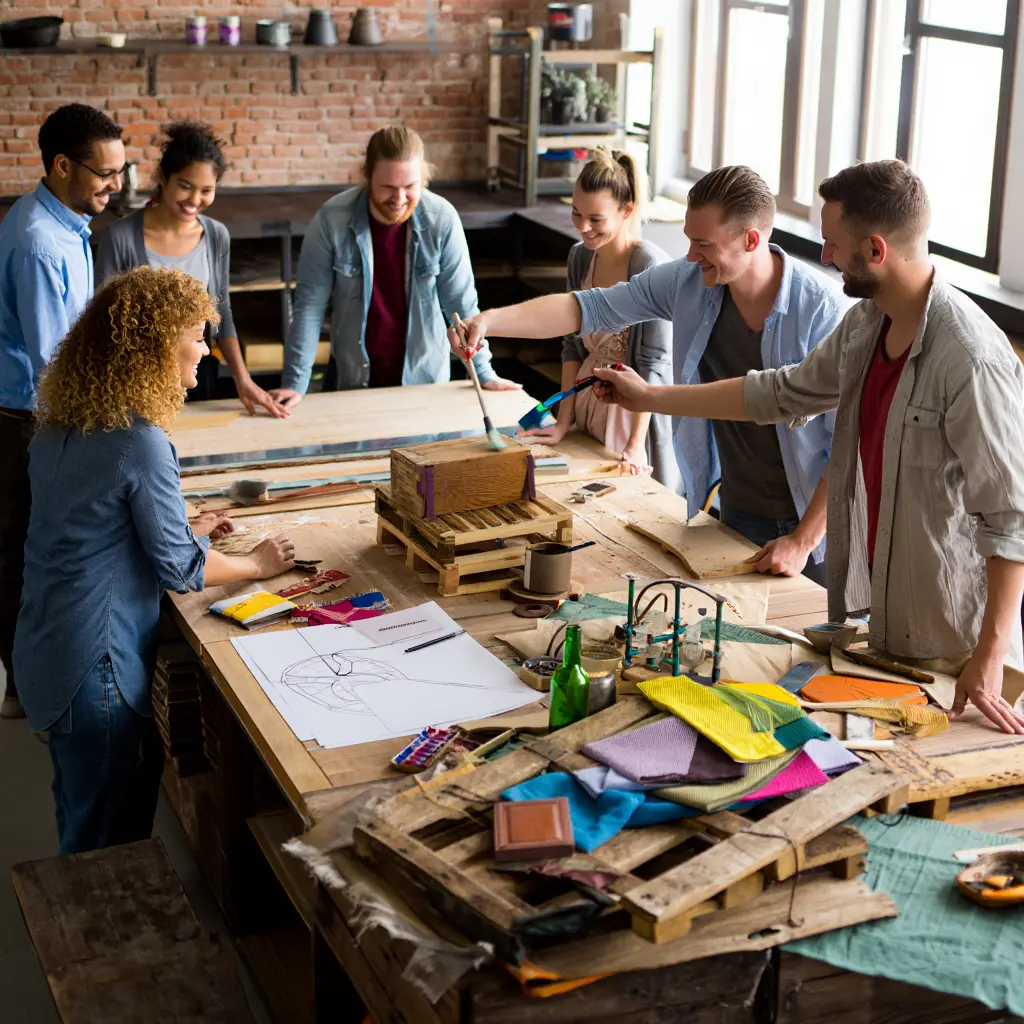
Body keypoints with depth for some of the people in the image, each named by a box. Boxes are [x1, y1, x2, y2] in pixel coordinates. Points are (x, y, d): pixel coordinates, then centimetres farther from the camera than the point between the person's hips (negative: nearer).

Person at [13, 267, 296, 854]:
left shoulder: (59, 427, 5)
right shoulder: (140, 443, -21)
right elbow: (180, 569, -14)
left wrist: (183, 529, 22)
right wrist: (258, 565, 2)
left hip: (49, 647, 9)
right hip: (97, 666, -9)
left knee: (82, 824, 24)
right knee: (108, 848, 6)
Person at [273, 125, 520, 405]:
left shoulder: (442, 219, -16)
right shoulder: (332, 219, -17)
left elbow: (460, 303, -9)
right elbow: (310, 304, -14)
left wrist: (484, 374, -9)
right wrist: (295, 383, -17)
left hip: (424, 378, 0)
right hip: (350, 379, 0)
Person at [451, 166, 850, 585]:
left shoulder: (822, 309, -22)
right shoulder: (688, 282, -6)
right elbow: (590, 308, -2)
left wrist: (804, 539, -21)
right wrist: (490, 320, -14)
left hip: (813, 521, -5)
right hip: (737, 515, 5)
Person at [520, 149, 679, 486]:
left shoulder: (651, 266, -19)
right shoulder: (580, 257, 1)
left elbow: (653, 362, -19)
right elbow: (573, 345, 7)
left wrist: (636, 444, -21)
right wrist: (563, 423, 3)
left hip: (635, 407, -6)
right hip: (588, 398, 6)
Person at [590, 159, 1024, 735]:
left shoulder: (972, 359, -24)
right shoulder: (865, 325, 3)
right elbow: (781, 393, 18)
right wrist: (649, 397, 20)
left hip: (955, 643, -8)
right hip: (883, 618, 8)